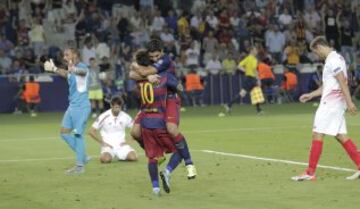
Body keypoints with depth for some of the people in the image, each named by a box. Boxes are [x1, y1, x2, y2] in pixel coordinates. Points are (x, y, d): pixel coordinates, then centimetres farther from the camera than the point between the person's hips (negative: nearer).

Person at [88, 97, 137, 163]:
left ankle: (121, 156, 9)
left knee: (133, 157, -24)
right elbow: (91, 131, -4)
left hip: (121, 145, 2)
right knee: (106, 159, -33)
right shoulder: (104, 117, -7)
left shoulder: (125, 116, 1)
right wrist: (102, 142, -8)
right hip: (108, 146, -2)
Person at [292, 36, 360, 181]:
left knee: (317, 134, -6)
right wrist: (311, 95, 26)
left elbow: (342, 82, -21)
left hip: (330, 103, -10)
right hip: (336, 104, 10)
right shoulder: (335, 58, 19)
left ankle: (310, 173, -5)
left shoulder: (333, 60, -13)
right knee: (340, 136, 8)